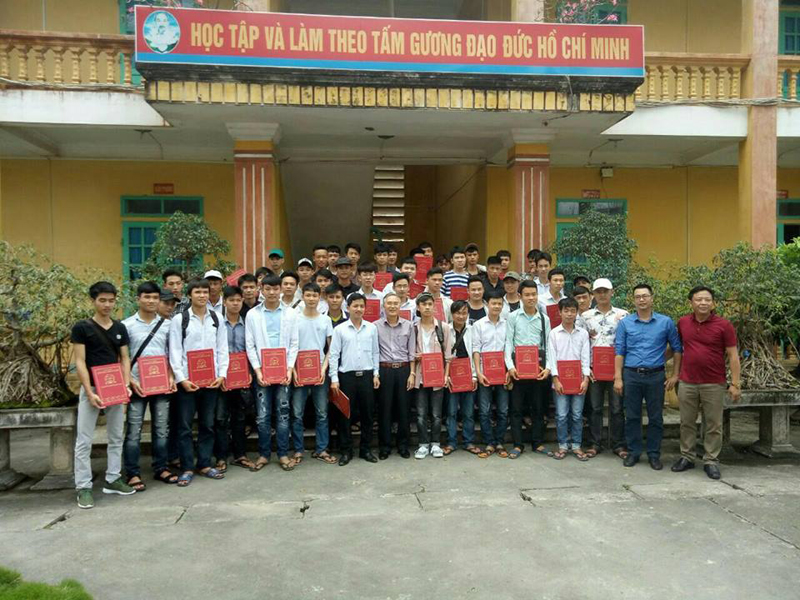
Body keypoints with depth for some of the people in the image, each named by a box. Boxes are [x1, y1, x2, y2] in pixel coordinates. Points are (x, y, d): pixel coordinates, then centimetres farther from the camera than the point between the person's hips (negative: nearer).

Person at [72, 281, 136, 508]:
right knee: (84, 441, 0)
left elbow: (124, 359, 9)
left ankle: (112, 479, 23)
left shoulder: (120, 328, 8)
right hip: (92, 389, -5)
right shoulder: (82, 327, -5)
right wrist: (90, 392, -16)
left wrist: (126, 385, -5)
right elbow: (80, 362, -9)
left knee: (116, 438, 12)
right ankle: (83, 487, 9)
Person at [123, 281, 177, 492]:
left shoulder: (167, 324, 5)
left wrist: (171, 377, -3)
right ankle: (133, 474, 13)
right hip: (138, 385, -3)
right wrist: (131, 381, -11)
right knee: (134, 431, 3)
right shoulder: (127, 325, -2)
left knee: (161, 429, 11)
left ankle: (160, 469, 23)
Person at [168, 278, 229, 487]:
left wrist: (222, 374, -4)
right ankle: (187, 468, 12)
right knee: (185, 425, 3)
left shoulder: (216, 319, 7)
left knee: (208, 424, 10)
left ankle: (204, 464, 21)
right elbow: (174, 351, -4)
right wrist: (181, 379, -12)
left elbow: (222, 348, 7)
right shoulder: (179, 319, -1)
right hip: (187, 380, -3)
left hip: (211, 379, 3)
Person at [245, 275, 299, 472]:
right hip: (262, 371, 0)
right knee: (262, 415, 4)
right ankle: (264, 454, 17)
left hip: (283, 371, 0)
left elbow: (294, 343, 3)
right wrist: (257, 370, -8)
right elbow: (250, 345, 1)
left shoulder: (290, 313, 3)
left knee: (283, 413, 6)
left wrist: (289, 369, -6)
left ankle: (283, 454, 15)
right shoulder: (252, 314, 2)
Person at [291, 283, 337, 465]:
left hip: (320, 372, 2)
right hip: (299, 371, -1)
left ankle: (321, 450, 17)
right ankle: (298, 450, 14)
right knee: (297, 414, 2)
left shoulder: (325, 320, 4)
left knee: (322, 413, 7)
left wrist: (324, 368, -5)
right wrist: (293, 370, -8)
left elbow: (331, 348, 7)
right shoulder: (294, 319, -1)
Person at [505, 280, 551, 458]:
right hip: (518, 365, -2)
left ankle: (538, 443, 20)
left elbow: (548, 345, 5)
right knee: (517, 407, 3)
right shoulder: (513, 317, 2)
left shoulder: (544, 319, 8)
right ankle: (518, 444, 12)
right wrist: (510, 366, -11)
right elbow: (508, 343, -2)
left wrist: (548, 367, -6)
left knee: (538, 406, 9)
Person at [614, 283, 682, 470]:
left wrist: (675, 375, 2)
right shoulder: (625, 323, 2)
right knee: (632, 416, 7)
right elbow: (619, 351, 1)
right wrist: (618, 378, -3)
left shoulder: (665, 322, 2)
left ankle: (654, 454, 20)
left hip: (656, 376, 0)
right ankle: (633, 452, 20)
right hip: (631, 375, 0)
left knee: (656, 418, 7)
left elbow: (677, 349, 8)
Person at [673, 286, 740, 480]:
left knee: (713, 425, 5)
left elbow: (733, 356, -6)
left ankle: (711, 461, 17)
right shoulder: (683, 322, 3)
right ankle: (687, 457, 23)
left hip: (714, 384, -3)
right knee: (687, 422, 11)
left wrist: (735, 384, -10)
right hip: (687, 383, 3)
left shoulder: (724, 325, -6)